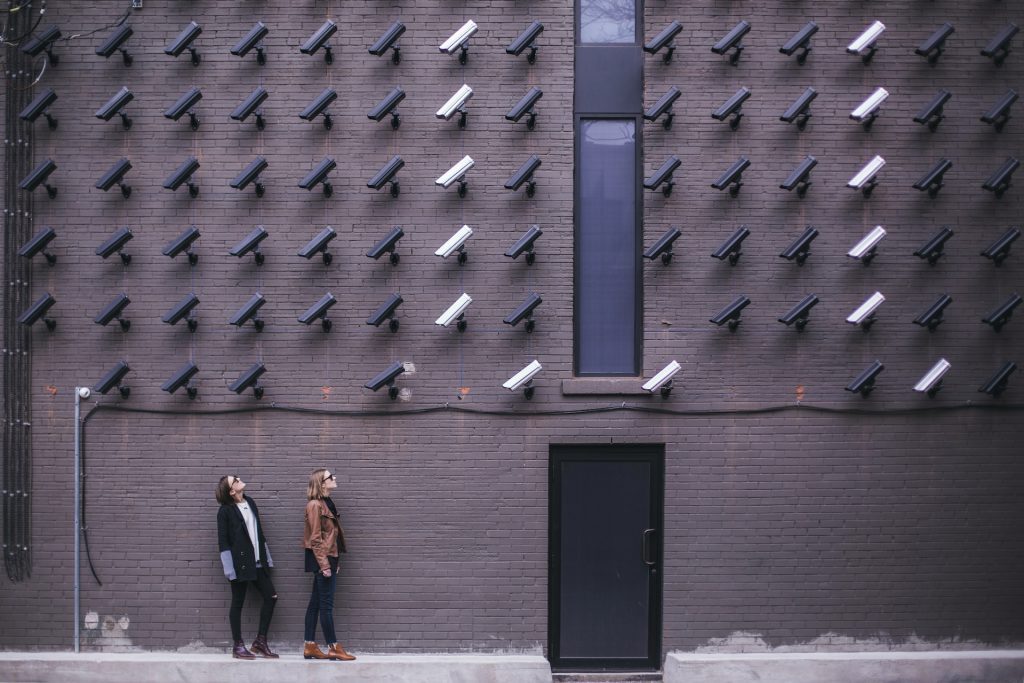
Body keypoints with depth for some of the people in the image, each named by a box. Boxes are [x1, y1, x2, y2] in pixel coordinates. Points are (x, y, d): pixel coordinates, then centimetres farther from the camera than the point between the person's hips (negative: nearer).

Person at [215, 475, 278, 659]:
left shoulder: (250, 503, 11)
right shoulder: (225, 511, -8)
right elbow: (223, 541, -9)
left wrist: (266, 557, 15)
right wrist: (229, 567, -15)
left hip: (257, 561, 7)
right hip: (240, 563, -7)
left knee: (271, 597, 4)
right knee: (238, 603, 2)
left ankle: (260, 641, 13)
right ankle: (238, 646, 10)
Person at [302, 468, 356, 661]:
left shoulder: (326, 503, 15)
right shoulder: (315, 505, -13)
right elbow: (315, 538, -16)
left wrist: (333, 562, 16)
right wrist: (324, 564, -19)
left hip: (328, 557, 9)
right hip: (322, 558, -9)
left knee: (316, 603, 9)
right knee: (326, 604, -6)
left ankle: (310, 647, 12)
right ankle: (334, 648, -3)